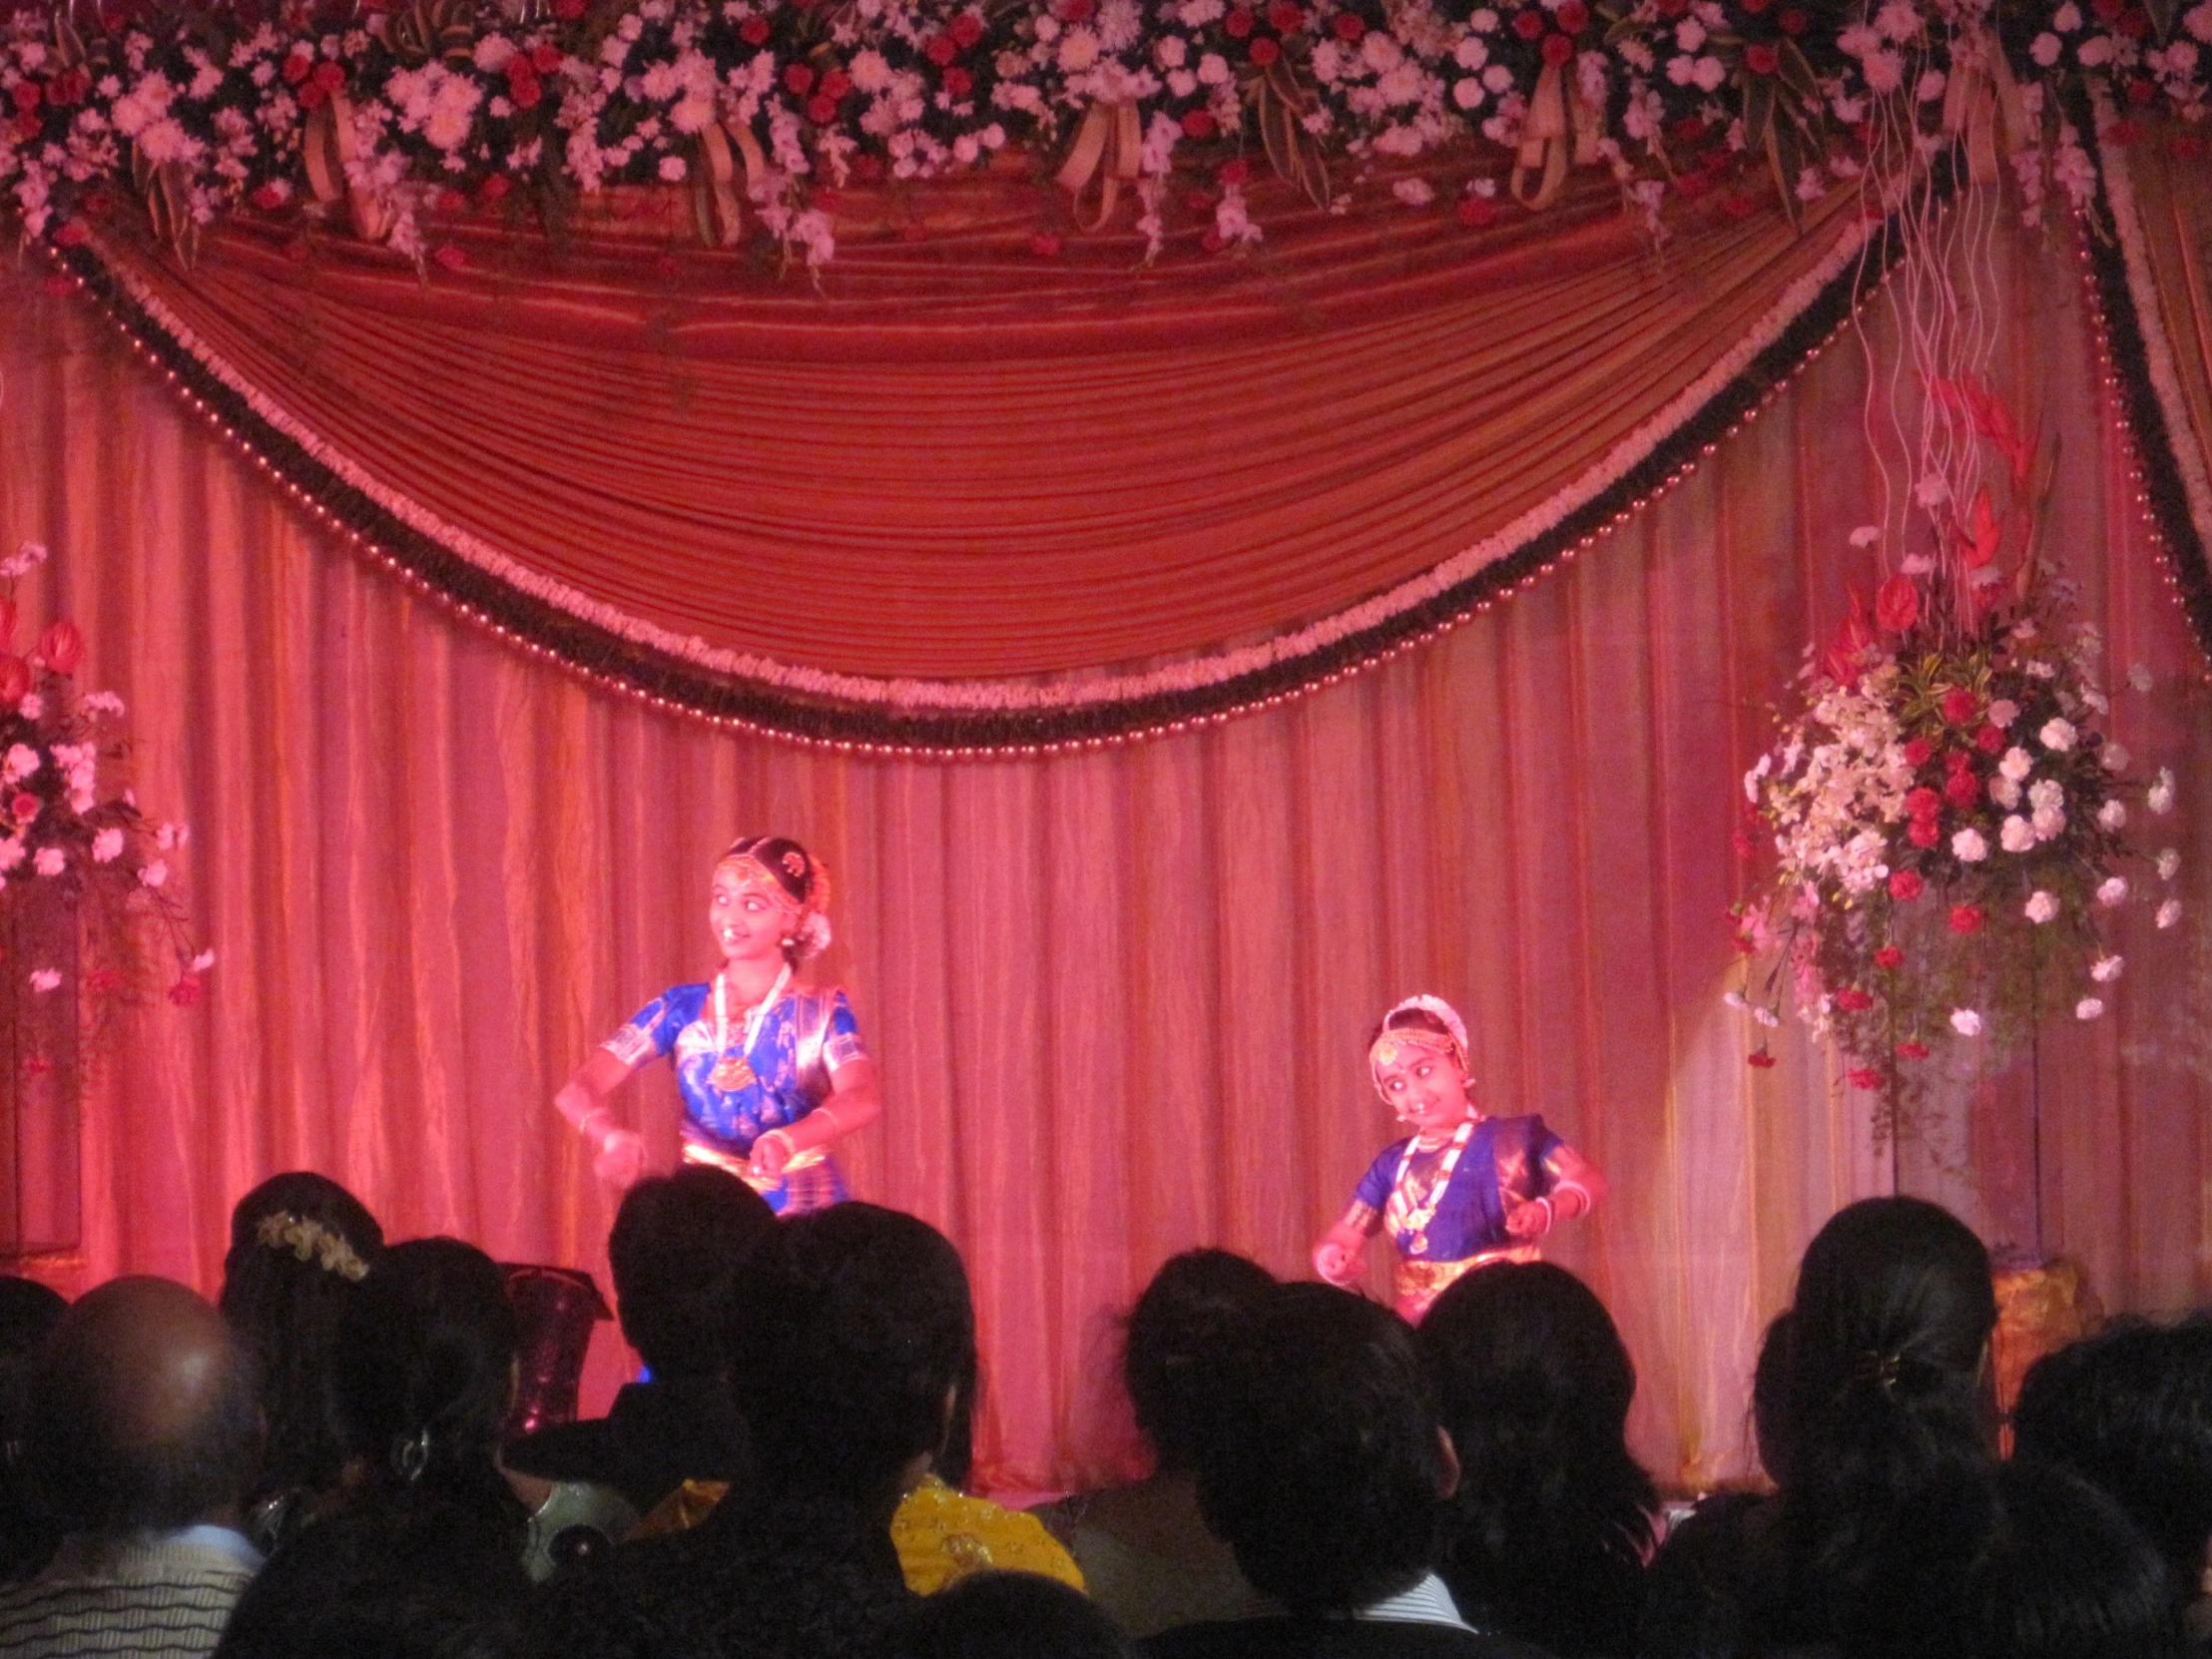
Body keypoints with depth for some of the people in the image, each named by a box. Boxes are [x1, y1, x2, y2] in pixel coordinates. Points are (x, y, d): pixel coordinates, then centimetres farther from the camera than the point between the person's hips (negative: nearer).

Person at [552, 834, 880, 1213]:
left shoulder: (820, 1010, 0)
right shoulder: (682, 1008, 5)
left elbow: (863, 1097, -19)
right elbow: (578, 1090, -4)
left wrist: (788, 1140, -38)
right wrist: (610, 1135, -28)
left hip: (801, 1211, -1)